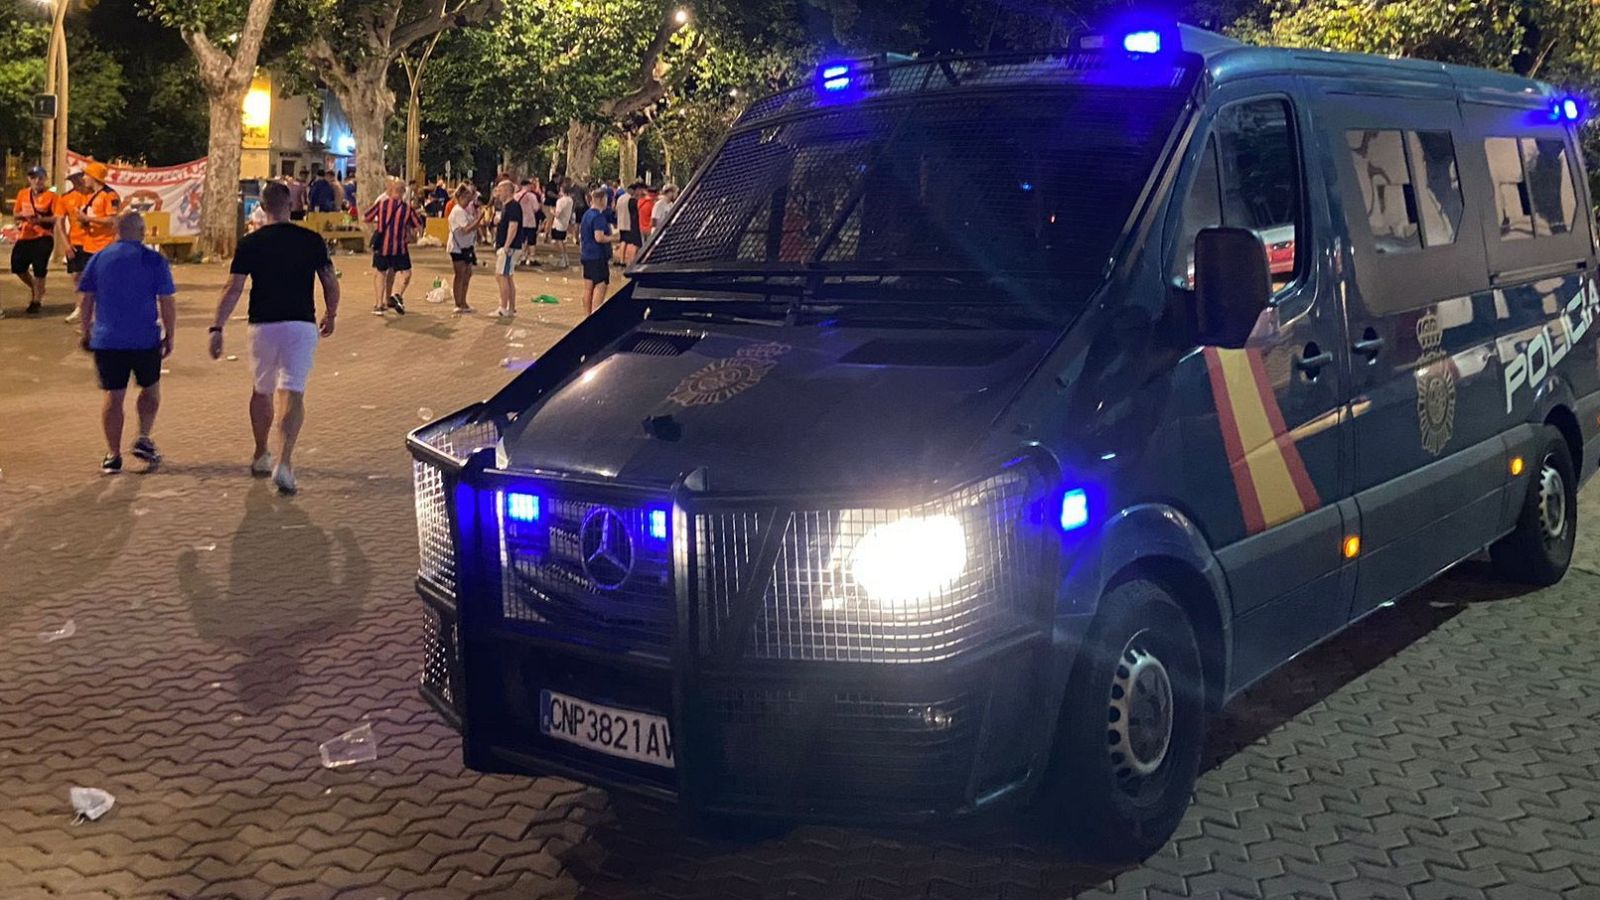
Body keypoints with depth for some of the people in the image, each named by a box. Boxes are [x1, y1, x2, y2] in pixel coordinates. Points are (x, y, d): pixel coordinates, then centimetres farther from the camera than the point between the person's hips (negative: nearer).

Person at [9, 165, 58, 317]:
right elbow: (15, 213, 15)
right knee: (17, 266, 5)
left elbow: (57, 217, -9)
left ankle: (36, 300, 10)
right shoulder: (22, 194, 9)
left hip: (43, 238, -5)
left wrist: (41, 219, -23)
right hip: (24, 236, 5)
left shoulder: (51, 195, -6)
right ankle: (35, 288, 31)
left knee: (39, 269, -4)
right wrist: (23, 214, -6)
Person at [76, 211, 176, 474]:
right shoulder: (154, 261, -4)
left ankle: (113, 455, 9)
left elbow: (84, 300, 5)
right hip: (145, 339, -2)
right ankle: (144, 439, 8)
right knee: (150, 389, 19)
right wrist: (169, 336, 4)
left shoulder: (98, 259, 3)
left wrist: (87, 331, 16)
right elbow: (167, 303, -6)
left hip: (107, 340, 2)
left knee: (113, 397, 7)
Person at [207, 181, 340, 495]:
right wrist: (330, 315, 21)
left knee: (261, 392, 19)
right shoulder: (312, 240, 1)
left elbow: (233, 289, -6)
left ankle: (261, 457, 32)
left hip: (263, 325, 1)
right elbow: (331, 284, 5)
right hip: (301, 325, -1)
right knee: (293, 395, -4)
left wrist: (217, 328, -5)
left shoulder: (249, 243, -1)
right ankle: (284, 463, -20)